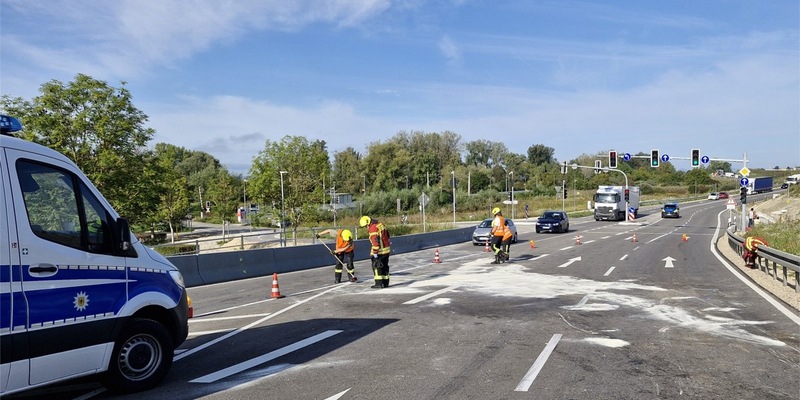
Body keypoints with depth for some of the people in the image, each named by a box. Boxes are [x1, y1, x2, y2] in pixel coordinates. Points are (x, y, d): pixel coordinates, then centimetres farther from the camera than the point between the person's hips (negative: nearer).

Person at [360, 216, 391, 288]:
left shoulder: (373, 228, -19)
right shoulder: (380, 224, 10)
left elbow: (375, 241, -24)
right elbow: (387, 235, 19)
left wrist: (375, 252, -20)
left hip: (379, 251, -9)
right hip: (386, 249, 9)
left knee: (376, 266, 0)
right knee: (385, 266, 15)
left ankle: (379, 283, 0)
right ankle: (385, 283, 20)